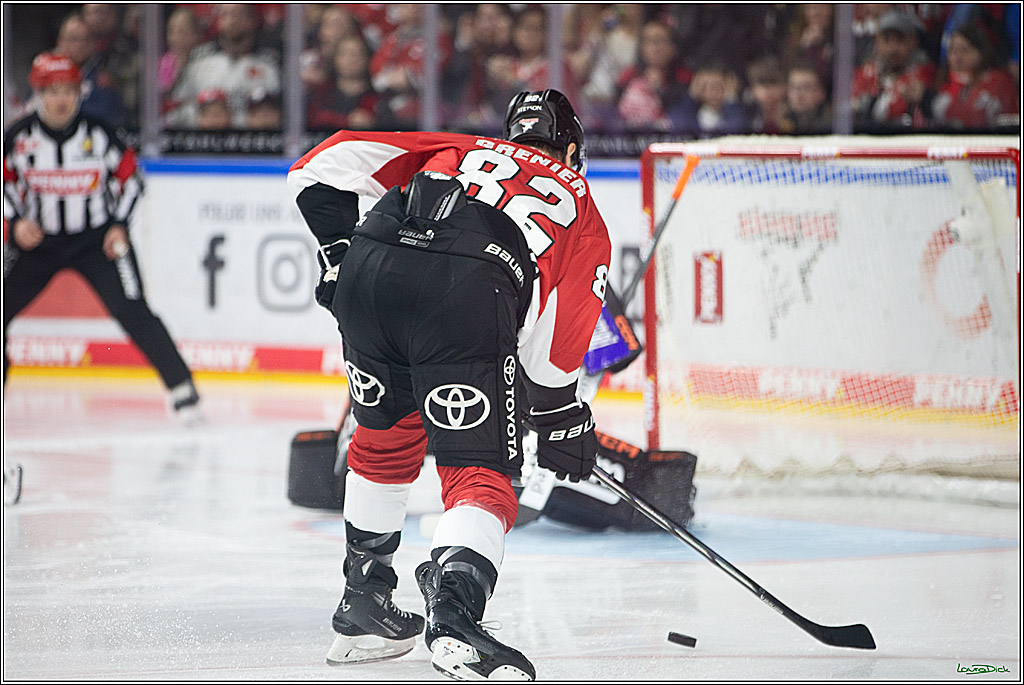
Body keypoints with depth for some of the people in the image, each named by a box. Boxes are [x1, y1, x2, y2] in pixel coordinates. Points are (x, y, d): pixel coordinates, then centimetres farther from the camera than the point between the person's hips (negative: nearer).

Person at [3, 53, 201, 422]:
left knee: (132, 312, -17)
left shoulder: (99, 134, -11)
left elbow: (130, 178, 0)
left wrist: (120, 225, -10)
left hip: (98, 239, -3)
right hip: (36, 239, 3)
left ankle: (182, 390, -11)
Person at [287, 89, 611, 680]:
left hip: (366, 275, 4)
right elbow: (555, 342, 18)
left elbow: (324, 166, 27)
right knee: (480, 471, 2)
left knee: (386, 436, 27)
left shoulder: (459, 149, 36)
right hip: (468, 293, -4)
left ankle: (362, 608, 37)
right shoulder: (582, 210, 30)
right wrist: (564, 415, 30)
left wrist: (338, 251, 30)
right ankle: (453, 618, -23)